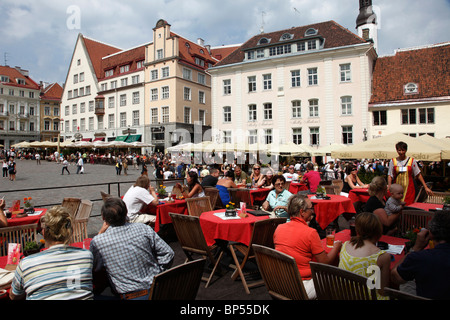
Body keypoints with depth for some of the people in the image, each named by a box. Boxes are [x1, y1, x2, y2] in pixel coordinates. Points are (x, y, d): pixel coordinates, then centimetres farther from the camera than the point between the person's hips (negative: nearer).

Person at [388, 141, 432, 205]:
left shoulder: (412, 161, 3)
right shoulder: (393, 161, 3)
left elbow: (418, 175, 5)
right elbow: (390, 175, 0)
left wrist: (425, 187, 2)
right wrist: (389, 187, -14)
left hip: (409, 188, 0)